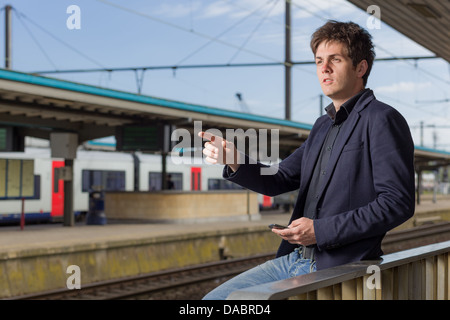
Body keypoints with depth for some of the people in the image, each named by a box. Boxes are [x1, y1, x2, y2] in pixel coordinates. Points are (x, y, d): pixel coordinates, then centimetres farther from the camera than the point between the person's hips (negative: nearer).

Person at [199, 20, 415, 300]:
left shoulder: (382, 120, -7)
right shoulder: (323, 126, 19)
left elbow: (398, 203, -15)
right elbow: (278, 181, 20)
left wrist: (321, 230, -18)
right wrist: (235, 161, -2)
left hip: (337, 271, -8)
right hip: (293, 260, 8)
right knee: (213, 300, 1)